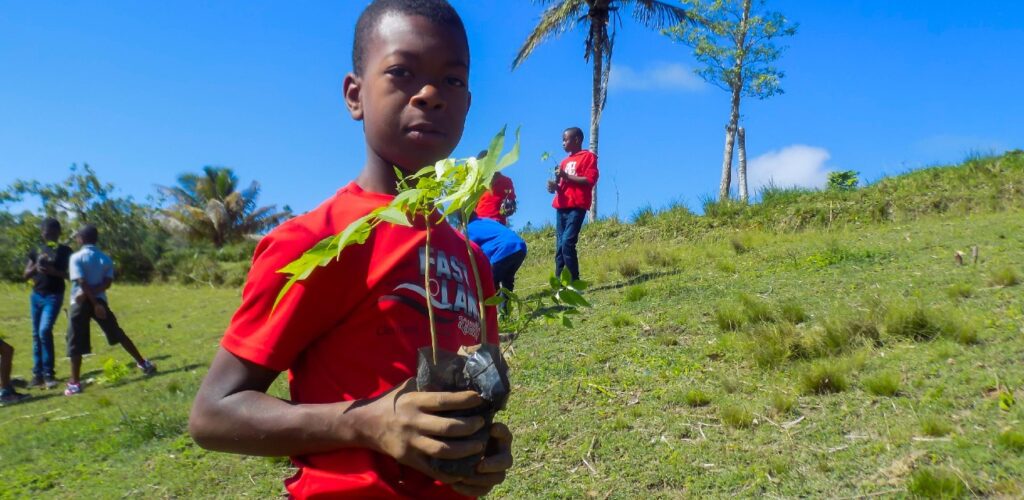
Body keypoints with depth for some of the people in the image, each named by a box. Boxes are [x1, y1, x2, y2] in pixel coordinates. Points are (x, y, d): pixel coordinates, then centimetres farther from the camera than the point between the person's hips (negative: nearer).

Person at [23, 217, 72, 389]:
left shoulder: (64, 251, -1)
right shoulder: (36, 250, 10)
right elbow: (26, 274, 10)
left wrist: (53, 271, -22)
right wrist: (36, 267, -10)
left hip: (54, 296, -5)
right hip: (36, 296, 5)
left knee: (44, 331, -18)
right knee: (36, 335, 7)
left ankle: (48, 374, -10)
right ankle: (37, 374, 15)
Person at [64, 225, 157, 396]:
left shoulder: (76, 257, -6)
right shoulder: (105, 259, 7)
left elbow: (82, 283, -15)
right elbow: (107, 283, -5)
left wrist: (93, 302, -17)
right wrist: (94, 295, -11)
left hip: (81, 303, -4)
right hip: (100, 300, 4)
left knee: (76, 344, 1)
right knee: (118, 334, 14)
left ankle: (75, 383, -1)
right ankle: (143, 363, 15)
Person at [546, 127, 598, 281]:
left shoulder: (588, 156, 3)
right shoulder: (565, 162, 23)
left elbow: (590, 180, -9)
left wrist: (566, 176, -11)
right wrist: (555, 187, 4)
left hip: (577, 207, -7)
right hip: (561, 207, 7)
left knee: (567, 244, -19)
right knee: (559, 247, 2)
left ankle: (574, 282, -13)